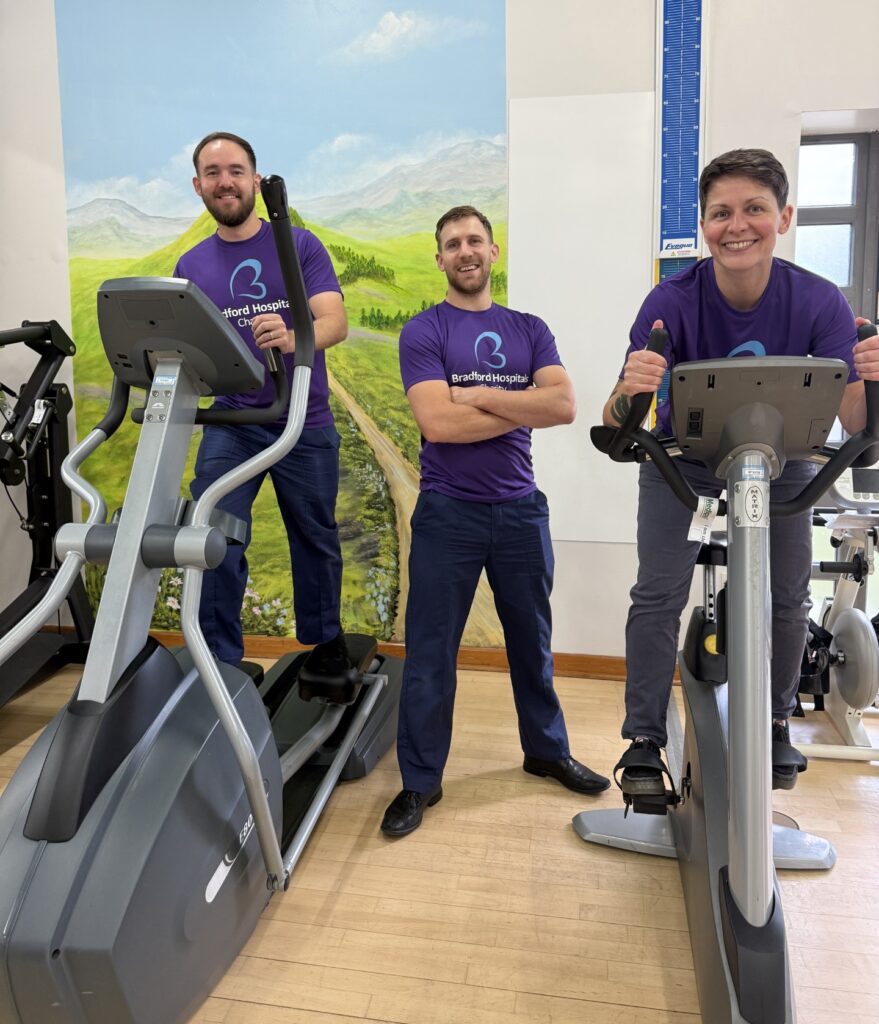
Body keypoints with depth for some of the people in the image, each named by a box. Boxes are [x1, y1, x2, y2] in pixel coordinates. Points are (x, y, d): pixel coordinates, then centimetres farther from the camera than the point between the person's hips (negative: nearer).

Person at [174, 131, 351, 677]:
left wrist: (292, 338, -36)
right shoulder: (191, 266, 7)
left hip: (305, 424, -1)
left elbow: (335, 321, -15)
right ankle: (219, 663, 10)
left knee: (315, 540, 11)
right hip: (229, 423, 2)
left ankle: (325, 640, 34)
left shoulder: (299, 244, -2)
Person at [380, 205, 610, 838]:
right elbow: (437, 423, -17)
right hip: (448, 513, -3)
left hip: (520, 508, 4)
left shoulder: (530, 330, 8)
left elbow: (565, 406, -8)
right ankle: (421, 780, 21)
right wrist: (523, 407, -9)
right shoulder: (423, 333, -2)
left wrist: (480, 395, -14)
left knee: (532, 639, 17)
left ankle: (547, 750, 38)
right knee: (430, 651, 4)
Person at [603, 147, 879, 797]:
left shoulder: (819, 301, -21)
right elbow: (617, 426, -30)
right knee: (659, 595, -10)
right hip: (683, 457, -1)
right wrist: (628, 392, -53)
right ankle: (644, 739, 4)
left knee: (789, 598, 3)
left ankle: (776, 723, 27)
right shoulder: (673, 302, -25)